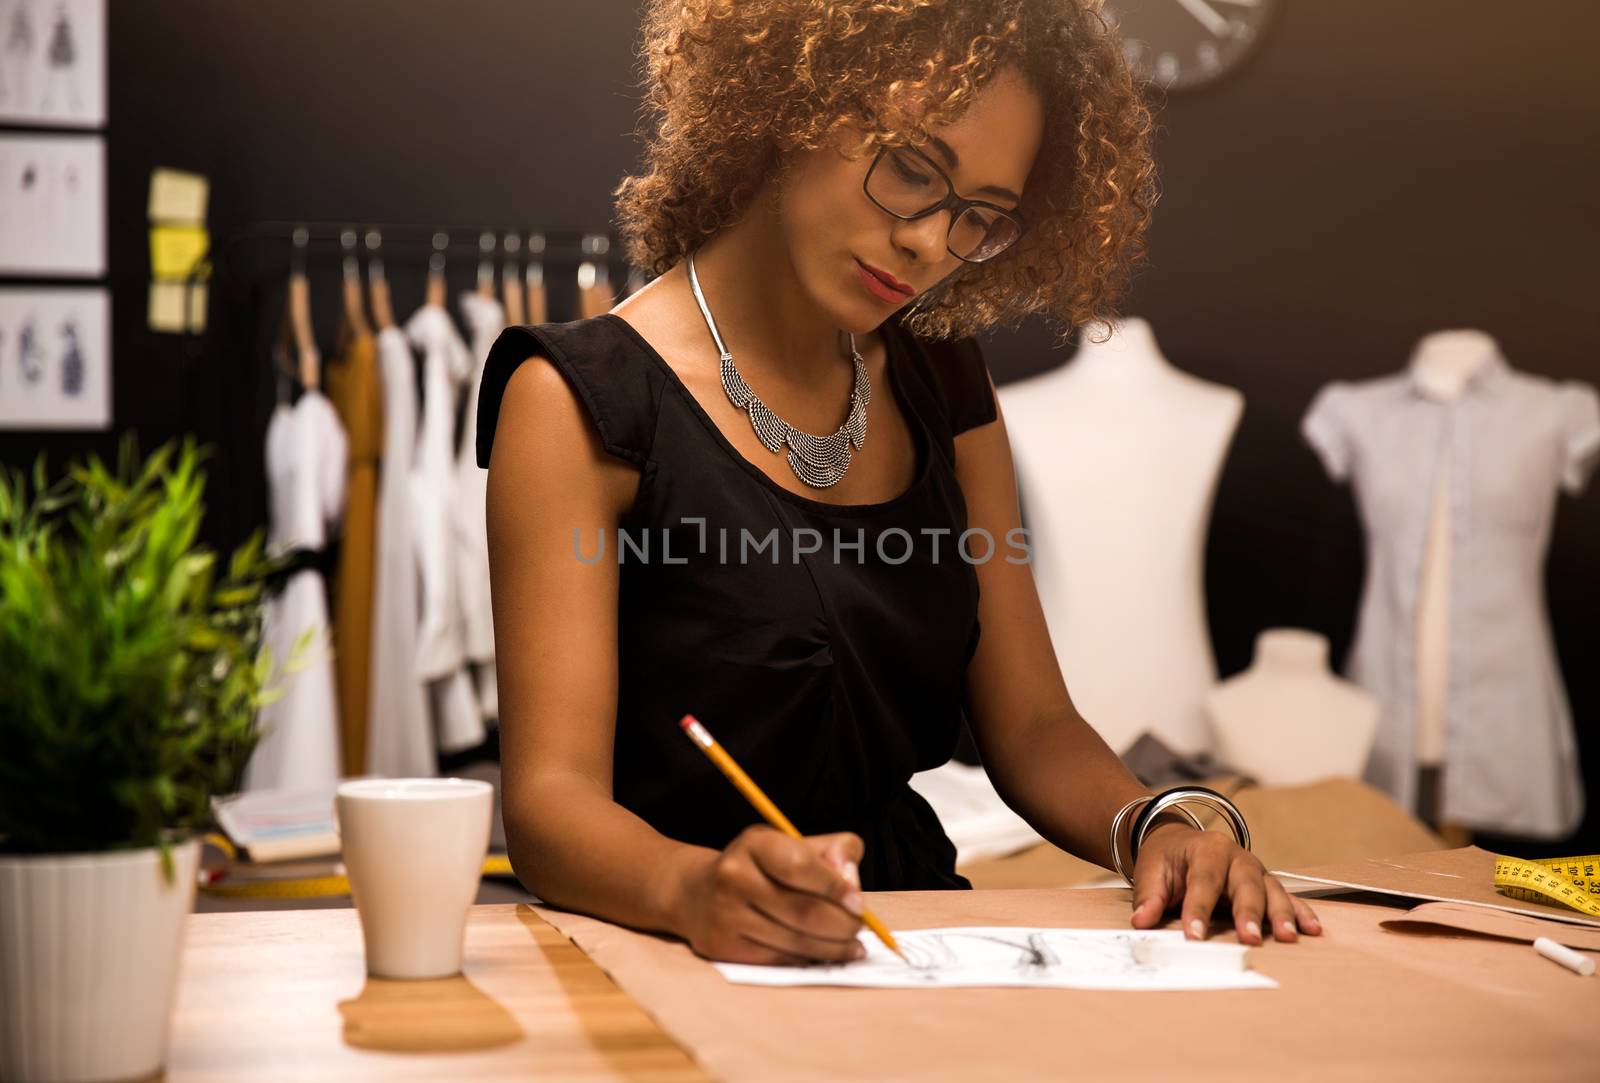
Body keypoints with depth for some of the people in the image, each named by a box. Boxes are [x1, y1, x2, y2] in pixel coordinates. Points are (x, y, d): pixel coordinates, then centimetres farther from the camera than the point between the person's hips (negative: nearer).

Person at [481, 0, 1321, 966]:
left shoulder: (943, 385, 12)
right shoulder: (582, 400, -7)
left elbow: (1031, 724, 11)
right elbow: (551, 797, -15)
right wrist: (695, 888, -36)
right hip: (669, 961, -4)